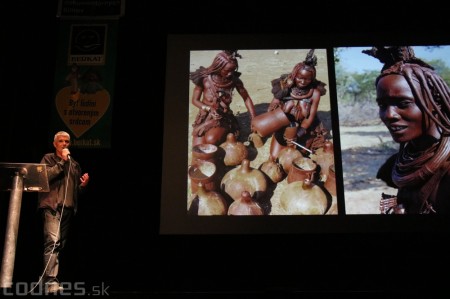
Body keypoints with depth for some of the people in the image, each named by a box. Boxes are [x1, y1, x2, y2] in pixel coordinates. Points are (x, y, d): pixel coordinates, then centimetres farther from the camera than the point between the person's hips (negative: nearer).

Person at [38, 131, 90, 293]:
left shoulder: (75, 164, 22)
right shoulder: (48, 158, 9)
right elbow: (45, 176, -10)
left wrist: (83, 184, 4)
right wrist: (62, 161, -9)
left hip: (69, 208, 6)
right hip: (52, 206, -6)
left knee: (60, 244, 7)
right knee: (53, 242, -18)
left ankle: (47, 277, 17)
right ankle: (51, 281, -23)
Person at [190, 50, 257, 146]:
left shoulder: (234, 80, -11)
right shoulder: (204, 78, -13)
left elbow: (247, 99, 2)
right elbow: (195, 100, -2)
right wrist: (209, 108, -21)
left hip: (224, 119, -1)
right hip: (204, 117, 1)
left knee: (211, 140, -32)